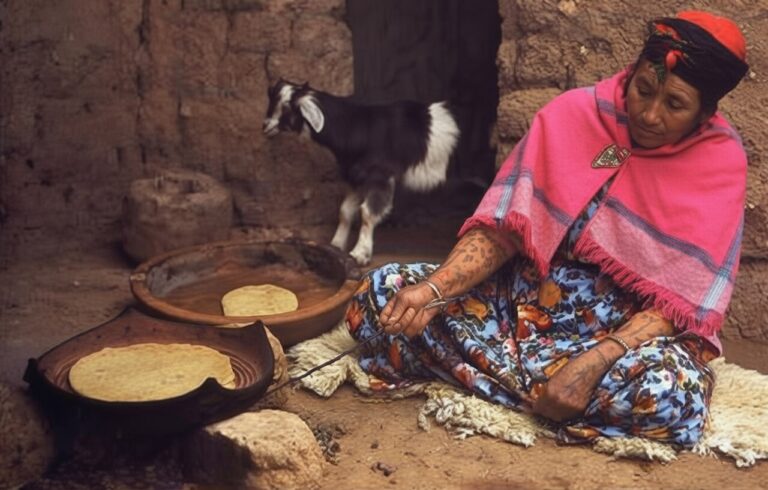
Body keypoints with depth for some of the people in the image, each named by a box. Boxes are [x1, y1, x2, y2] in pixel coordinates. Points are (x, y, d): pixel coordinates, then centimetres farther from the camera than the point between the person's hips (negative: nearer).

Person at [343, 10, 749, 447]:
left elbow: (684, 297, -13)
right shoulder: (575, 113, -6)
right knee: (378, 294, -16)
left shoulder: (720, 161, -9)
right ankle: (543, 381, -14)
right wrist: (433, 289, -26)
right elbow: (502, 227, -8)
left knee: (673, 393, -38)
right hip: (528, 293, 2)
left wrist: (597, 361, -28)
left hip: (632, 326, -1)